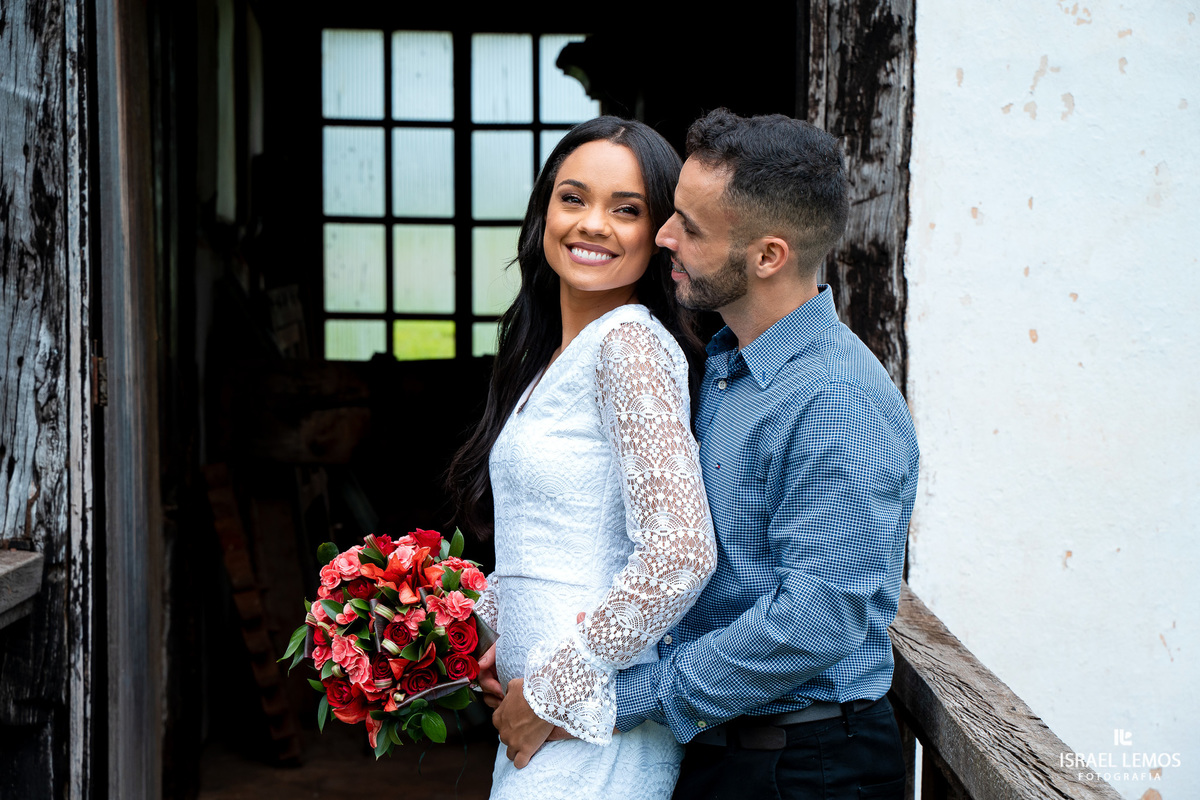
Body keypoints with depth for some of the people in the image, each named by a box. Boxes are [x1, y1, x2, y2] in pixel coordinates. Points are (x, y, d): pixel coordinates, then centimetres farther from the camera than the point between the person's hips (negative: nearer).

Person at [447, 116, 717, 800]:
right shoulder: (555, 354, 10)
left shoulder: (630, 343, -16)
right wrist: (496, 633, 9)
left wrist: (557, 686, -17)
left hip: (595, 728, -8)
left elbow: (682, 552, -25)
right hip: (541, 705, 8)